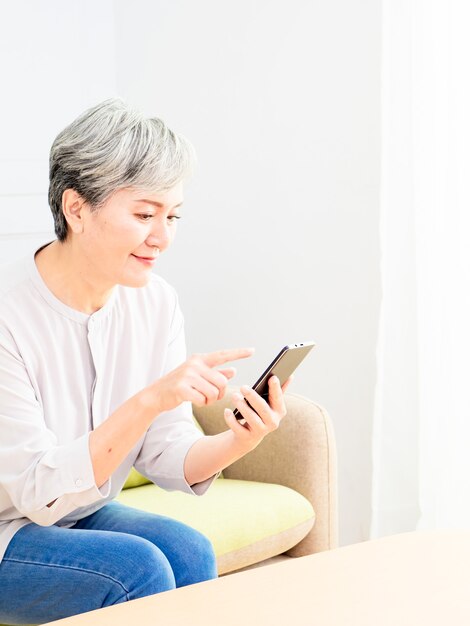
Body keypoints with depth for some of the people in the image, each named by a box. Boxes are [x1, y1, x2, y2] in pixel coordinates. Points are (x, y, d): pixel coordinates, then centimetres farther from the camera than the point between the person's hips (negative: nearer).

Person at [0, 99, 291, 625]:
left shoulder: (156, 302, -6)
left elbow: (167, 457, -4)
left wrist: (238, 442, -26)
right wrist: (151, 399, -38)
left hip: (84, 517, 5)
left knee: (188, 550, -24)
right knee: (138, 564, -28)